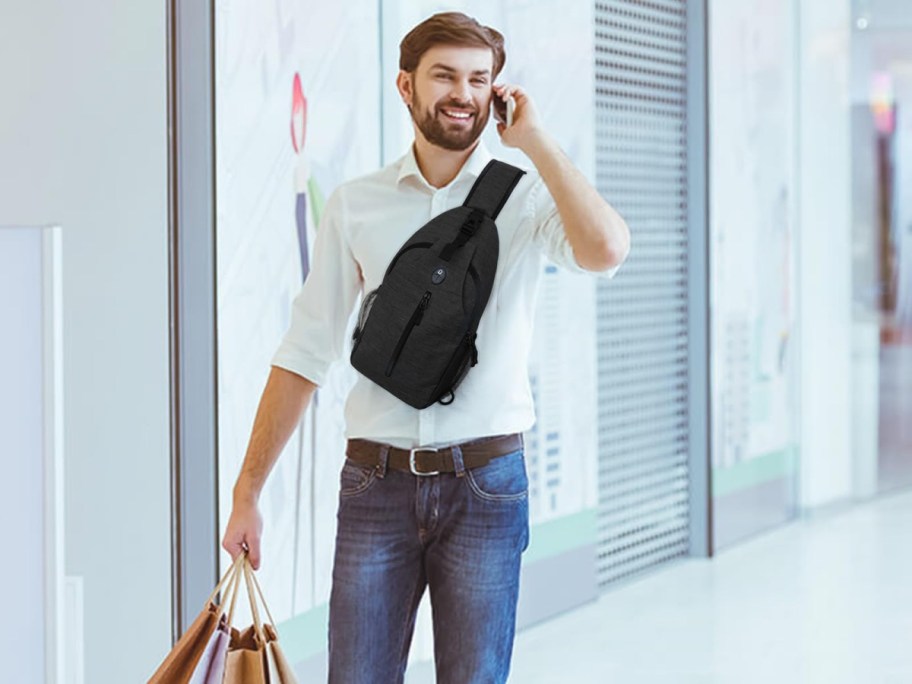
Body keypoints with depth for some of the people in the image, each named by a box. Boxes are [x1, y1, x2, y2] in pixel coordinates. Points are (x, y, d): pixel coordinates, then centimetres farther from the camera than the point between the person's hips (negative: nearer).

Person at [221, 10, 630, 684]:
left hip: (484, 482, -1)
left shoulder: (526, 196, 0)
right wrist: (247, 493, 4)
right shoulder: (355, 205, 5)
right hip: (377, 482, 1)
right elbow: (305, 355, 7)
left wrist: (535, 139, -12)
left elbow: (605, 249, -23)